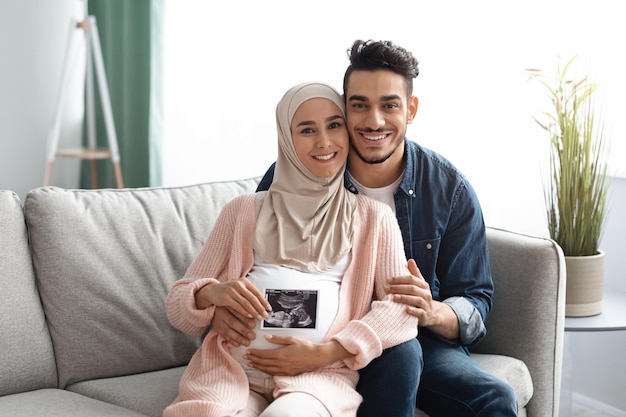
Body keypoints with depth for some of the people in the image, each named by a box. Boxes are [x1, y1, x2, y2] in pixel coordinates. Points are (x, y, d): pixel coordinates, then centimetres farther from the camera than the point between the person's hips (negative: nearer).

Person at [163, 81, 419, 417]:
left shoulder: (373, 217, 14)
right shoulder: (244, 210, 15)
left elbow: (402, 308, 2)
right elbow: (178, 305, 13)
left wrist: (325, 351, -12)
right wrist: (212, 294, -11)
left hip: (323, 374, -1)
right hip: (233, 369, 2)